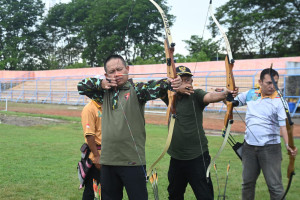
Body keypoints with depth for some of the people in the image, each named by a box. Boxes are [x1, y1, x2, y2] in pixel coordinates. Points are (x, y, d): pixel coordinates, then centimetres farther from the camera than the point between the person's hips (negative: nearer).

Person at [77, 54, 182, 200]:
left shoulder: (136, 90, -2)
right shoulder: (105, 93, 12)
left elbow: (153, 87, -21)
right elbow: (81, 86, 16)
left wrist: (169, 83, -42)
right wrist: (101, 83, -1)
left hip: (132, 161, -4)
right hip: (107, 161, 5)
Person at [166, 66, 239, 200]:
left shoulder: (196, 95, -7)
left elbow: (210, 97, -26)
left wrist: (225, 94, -47)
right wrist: (178, 89, -30)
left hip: (197, 157, -5)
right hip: (176, 157, 5)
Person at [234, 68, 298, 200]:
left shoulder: (279, 102, -10)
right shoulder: (250, 94, 3)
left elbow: (283, 125, -15)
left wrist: (288, 144, -29)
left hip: (270, 149, -4)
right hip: (249, 147, 4)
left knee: (275, 186, -1)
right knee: (247, 183, 17)